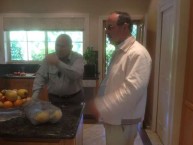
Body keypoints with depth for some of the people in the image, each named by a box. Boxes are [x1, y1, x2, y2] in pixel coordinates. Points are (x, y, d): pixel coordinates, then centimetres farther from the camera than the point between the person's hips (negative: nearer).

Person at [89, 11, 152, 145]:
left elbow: (132, 89, -29)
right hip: (114, 117, 8)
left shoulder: (138, 53, -20)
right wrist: (99, 103, 8)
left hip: (123, 119, -8)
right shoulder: (119, 51, 10)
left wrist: (102, 106, -26)